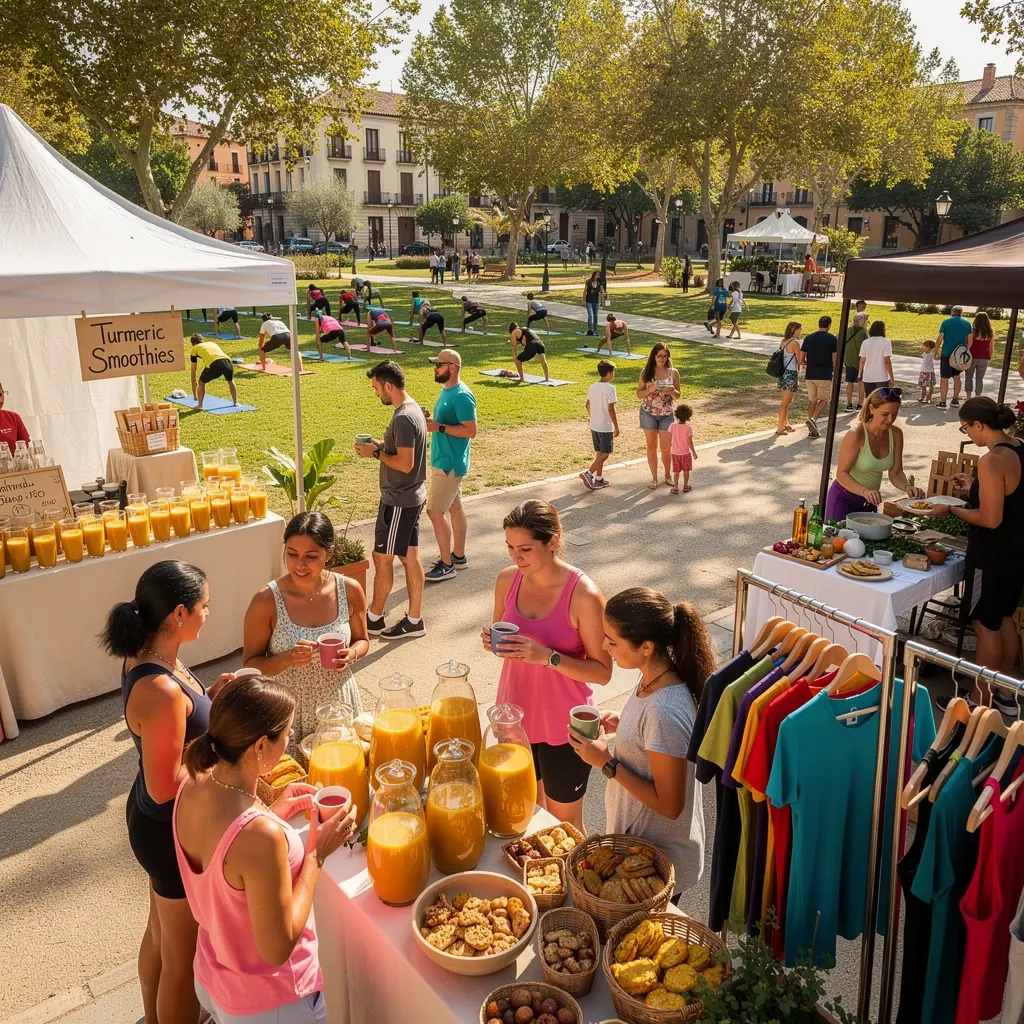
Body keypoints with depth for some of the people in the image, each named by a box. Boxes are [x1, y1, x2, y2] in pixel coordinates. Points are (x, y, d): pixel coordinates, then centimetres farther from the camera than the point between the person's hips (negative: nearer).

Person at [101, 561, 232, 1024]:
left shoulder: (144, 657, -6)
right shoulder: (161, 690, -34)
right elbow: (165, 786, -27)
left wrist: (210, 697, -5)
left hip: (152, 819, 10)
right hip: (173, 831, -10)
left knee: (160, 931, 31)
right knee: (183, 956, 14)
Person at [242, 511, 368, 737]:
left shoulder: (350, 590, -10)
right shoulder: (266, 601, -17)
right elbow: (250, 664, -7)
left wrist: (351, 655, -15)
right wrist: (287, 658, -25)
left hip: (339, 702, 3)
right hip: (289, 710, -2)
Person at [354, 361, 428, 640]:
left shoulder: (403, 418, -22)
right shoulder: (412, 409, 9)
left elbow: (405, 463, -26)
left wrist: (376, 453, -14)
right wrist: (380, 446, 6)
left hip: (399, 500, -10)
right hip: (410, 497, 10)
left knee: (382, 557, 4)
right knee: (409, 557, 13)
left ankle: (374, 618, 19)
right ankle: (414, 620, 20)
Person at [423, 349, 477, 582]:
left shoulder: (461, 396, -20)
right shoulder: (446, 390, 11)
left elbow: (470, 430, -23)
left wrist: (438, 427, -25)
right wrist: (431, 419, 3)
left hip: (450, 464, -10)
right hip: (443, 460, 10)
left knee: (434, 511, -7)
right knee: (454, 507, 17)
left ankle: (446, 565, 2)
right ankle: (458, 556, 28)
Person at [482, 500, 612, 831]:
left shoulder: (584, 595, -22)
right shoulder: (507, 580, -7)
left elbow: (602, 672, -17)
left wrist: (548, 657, -30)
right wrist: (492, 641, -13)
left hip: (563, 728, -5)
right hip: (514, 718, 5)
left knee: (563, 823, 16)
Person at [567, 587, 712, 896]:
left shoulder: (664, 712, -36)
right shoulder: (652, 677, -9)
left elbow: (669, 805, -27)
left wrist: (607, 763, -24)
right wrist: (622, 724, -6)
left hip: (658, 857, -8)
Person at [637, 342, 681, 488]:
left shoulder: (673, 372, -2)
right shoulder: (646, 372, -4)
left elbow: (678, 394, 4)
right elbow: (639, 394, 0)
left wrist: (671, 391, -18)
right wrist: (649, 390, -20)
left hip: (667, 414, 0)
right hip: (648, 413, 0)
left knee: (666, 449, 1)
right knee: (651, 446, 7)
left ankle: (668, 474, 25)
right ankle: (654, 478, 19)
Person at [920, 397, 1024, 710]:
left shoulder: (992, 461, -25)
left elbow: (990, 519, -25)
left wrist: (951, 509, -13)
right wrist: (975, 488, 13)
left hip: (992, 555, -9)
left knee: (986, 625, 4)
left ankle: (981, 702, 17)